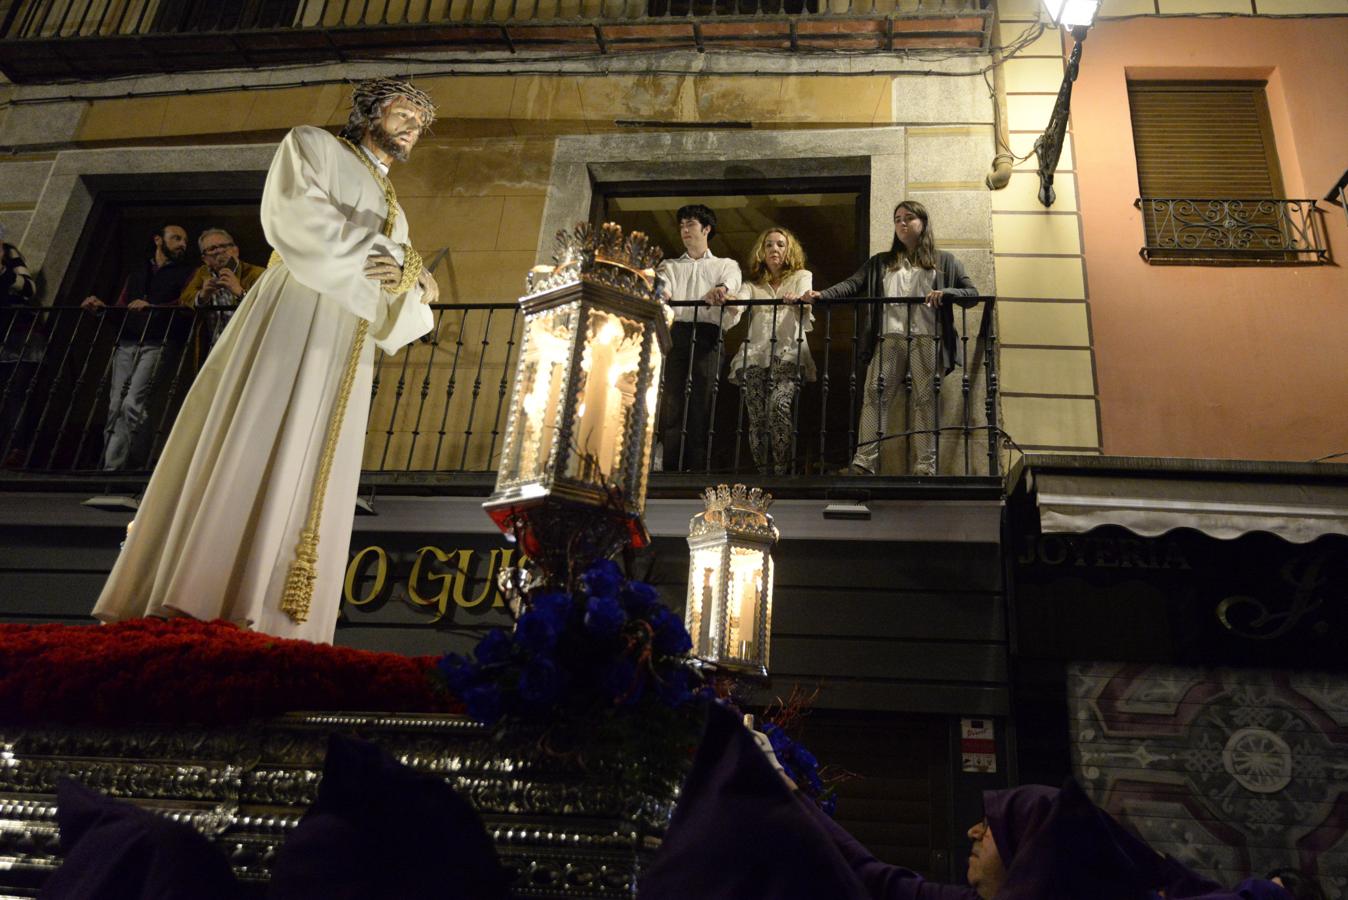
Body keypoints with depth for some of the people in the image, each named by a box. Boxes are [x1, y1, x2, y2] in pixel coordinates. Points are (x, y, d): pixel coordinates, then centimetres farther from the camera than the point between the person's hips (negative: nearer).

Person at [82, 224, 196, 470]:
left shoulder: (185, 273, 13)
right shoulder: (137, 272, 27)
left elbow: (186, 304, -6)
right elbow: (121, 307, 23)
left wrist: (151, 307, -17)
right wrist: (100, 307, 3)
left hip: (157, 345, -5)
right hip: (126, 343, 5)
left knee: (133, 404, -18)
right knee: (115, 406, -6)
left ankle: (113, 467, -13)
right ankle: (113, 466, -6)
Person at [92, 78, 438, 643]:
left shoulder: (394, 210, 30)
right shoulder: (312, 145, 15)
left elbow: (400, 313, 20)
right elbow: (298, 213, -7)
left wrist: (414, 283, -2)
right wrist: (378, 252, -3)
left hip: (348, 353, 6)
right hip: (296, 318, -6)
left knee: (313, 484, -6)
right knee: (249, 457, -17)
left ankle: (264, 630, -12)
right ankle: (188, 608, -21)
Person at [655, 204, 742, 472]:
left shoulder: (725, 265, 21)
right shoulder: (670, 266, 27)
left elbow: (730, 282, -2)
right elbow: (662, 287, 5)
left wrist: (720, 291, -28)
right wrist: (660, 293, -21)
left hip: (706, 335, -1)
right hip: (673, 332, 1)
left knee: (701, 405, -9)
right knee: (671, 404, -10)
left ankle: (698, 470, -11)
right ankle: (670, 469, -12)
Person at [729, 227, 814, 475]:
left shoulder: (802, 277, 17)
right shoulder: (753, 284, 22)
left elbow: (805, 299, -4)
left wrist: (798, 300, -29)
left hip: (788, 355, -2)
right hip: (755, 356, 2)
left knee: (779, 406, -25)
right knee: (757, 419, -10)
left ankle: (782, 471, -21)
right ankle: (764, 474, -3)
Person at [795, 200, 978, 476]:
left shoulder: (944, 262, 18)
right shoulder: (880, 262, 22)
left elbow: (973, 293, 12)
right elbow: (852, 284, 6)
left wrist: (945, 292, -10)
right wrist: (822, 295, -13)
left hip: (927, 338, -1)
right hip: (889, 338, 1)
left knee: (925, 399, -6)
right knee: (874, 394, -12)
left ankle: (925, 468, -7)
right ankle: (864, 463, -17)